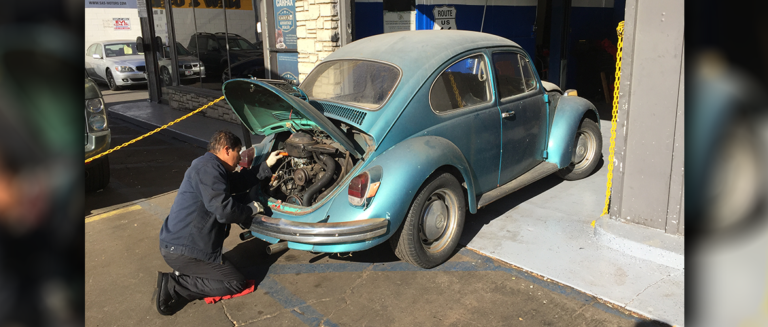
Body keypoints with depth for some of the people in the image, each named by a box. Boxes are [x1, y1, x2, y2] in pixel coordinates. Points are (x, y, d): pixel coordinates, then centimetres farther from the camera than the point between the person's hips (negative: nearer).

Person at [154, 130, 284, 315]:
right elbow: (224, 211, -23)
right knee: (236, 283, -1)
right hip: (183, 250, -10)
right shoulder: (208, 168, -18)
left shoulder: (210, 166, 15)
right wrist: (250, 210, -6)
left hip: (177, 243, 10)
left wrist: (266, 166, 23)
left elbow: (239, 182, 25)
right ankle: (174, 286, -6)